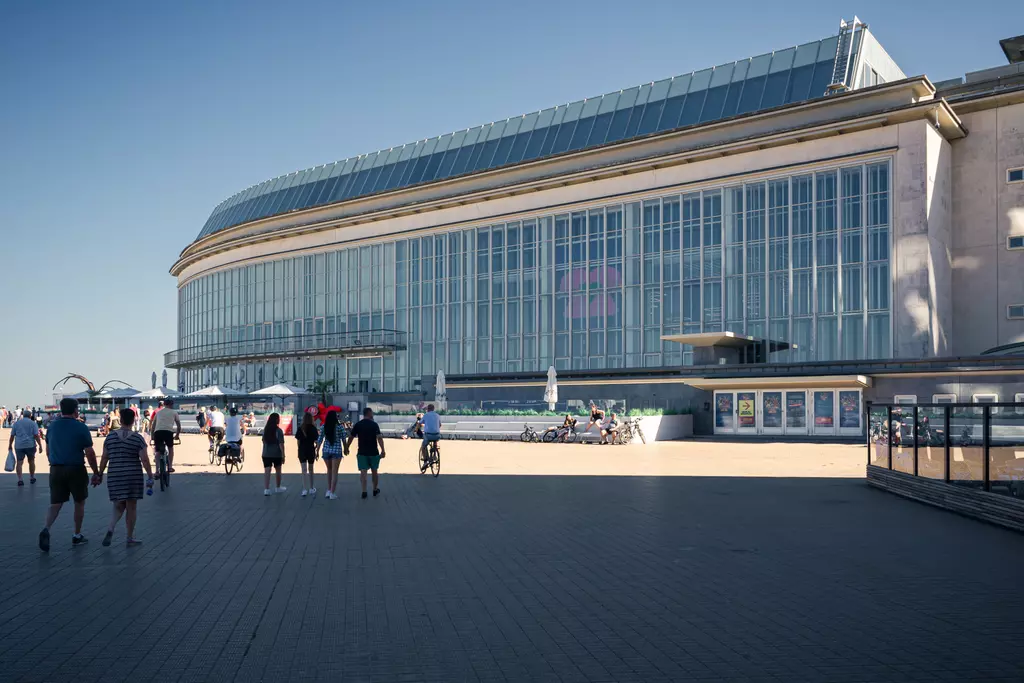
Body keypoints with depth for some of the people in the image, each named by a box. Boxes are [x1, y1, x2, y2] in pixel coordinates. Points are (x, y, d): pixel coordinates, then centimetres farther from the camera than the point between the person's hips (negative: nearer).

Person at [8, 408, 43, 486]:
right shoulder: (33, 423, 2)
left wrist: (10, 445, 17)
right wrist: (40, 445, -6)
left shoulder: (16, 423, 9)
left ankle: (20, 479, -10)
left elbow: (12, 436, 8)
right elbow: (36, 435, -6)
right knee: (31, 461, 14)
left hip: (19, 446, 1)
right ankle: (32, 478, 24)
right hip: (30, 445, -1)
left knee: (19, 462, 1)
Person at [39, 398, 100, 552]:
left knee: (55, 503, 6)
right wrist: (96, 473, -2)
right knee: (79, 503, 12)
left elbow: (48, 451, 15)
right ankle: (77, 536, 19)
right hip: (76, 470, -4)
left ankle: (46, 529, -20)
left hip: (56, 470, 4)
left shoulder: (52, 427, 7)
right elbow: (90, 453, -10)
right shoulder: (81, 428, -9)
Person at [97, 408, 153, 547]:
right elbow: (145, 460, -9)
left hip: (115, 477, 2)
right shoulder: (138, 439, -6)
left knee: (118, 506, 15)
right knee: (131, 507, 7)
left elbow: (104, 458, 6)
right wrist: (150, 477, -4)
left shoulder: (110, 437, 2)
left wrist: (100, 474, 16)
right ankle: (130, 539, 11)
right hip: (133, 477, -2)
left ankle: (110, 529, -9)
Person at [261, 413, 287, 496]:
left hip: (266, 454, 3)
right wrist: (283, 455, -10)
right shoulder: (278, 430, -12)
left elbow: (264, 441, 11)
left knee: (267, 471, -2)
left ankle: (266, 489, -13)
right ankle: (278, 488, 29)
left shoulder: (265, 430, 3)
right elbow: (281, 444, -14)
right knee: (278, 470, 15)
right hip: (276, 454, -3)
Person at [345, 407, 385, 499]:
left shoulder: (357, 425, 1)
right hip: (373, 452, -1)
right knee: (374, 471, 14)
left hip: (362, 452, 1)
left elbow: (350, 437, 3)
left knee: (363, 472, 0)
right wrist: (382, 450, -15)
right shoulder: (374, 424, -6)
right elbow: (379, 438, -15)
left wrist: (346, 448, 14)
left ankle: (364, 492, -8)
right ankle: (375, 490, 25)